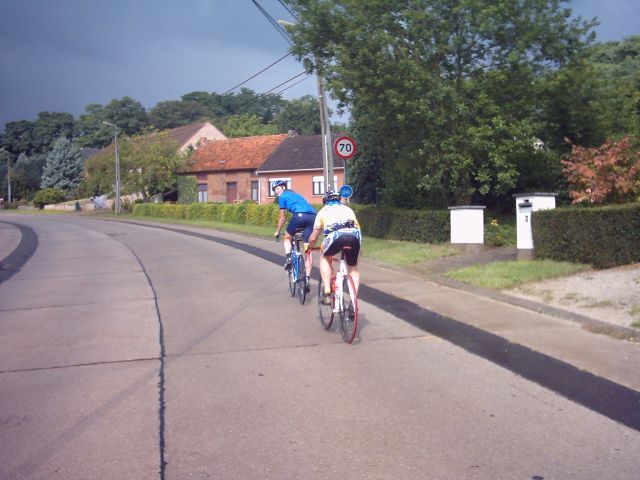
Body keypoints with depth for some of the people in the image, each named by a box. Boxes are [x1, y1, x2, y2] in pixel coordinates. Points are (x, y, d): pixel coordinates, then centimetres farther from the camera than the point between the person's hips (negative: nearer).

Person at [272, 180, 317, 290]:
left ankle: (288, 257, 0)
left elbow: (282, 218, 19)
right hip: (313, 217, 6)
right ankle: (307, 279, 3)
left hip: (300, 215, -6)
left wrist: (277, 231, 32)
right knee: (308, 251, 6)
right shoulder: (296, 194, 36)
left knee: (288, 237, 24)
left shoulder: (283, 197, 15)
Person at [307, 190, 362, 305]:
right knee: (353, 267, 26)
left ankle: (327, 292, 16)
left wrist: (309, 247, 52)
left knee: (325, 258, 29)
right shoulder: (347, 209, 37)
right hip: (354, 236, 2)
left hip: (335, 236, -2)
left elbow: (313, 238, 31)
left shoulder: (323, 211, 31)